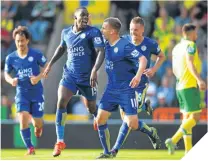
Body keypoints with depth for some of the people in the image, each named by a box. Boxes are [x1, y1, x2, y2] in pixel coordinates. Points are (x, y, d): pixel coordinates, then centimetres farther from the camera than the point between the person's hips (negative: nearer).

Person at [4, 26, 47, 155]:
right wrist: (11, 80, -12)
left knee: (37, 123, 4)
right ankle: (30, 148, -5)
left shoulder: (36, 54, -9)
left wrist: (38, 77, -17)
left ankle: (37, 124, 44)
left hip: (37, 92, -1)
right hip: (22, 93, 1)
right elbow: (6, 73, 10)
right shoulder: (11, 58, -3)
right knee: (23, 119, -18)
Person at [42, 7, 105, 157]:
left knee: (92, 107, 10)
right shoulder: (66, 32, 4)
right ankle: (60, 142, -12)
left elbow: (101, 52, -20)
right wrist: (51, 63, 20)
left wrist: (94, 70, -34)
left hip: (87, 77, -3)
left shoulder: (93, 32, -11)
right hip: (70, 75, 3)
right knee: (61, 102, -15)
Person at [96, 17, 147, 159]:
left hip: (127, 90, -7)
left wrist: (138, 75, -41)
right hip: (111, 88, 7)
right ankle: (107, 152, 8)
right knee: (100, 119, -2)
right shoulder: (107, 45, 5)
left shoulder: (125, 46, -18)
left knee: (132, 125, -12)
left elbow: (143, 59, -26)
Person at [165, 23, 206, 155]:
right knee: (195, 117, -7)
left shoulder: (177, 47, 14)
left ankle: (188, 149, 7)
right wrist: (199, 79, -34)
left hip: (180, 86, 9)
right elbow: (190, 63, -24)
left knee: (187, 117, 10)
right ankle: (173, 140, -18)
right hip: (190, 86, -9)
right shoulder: (190, 45, -9)